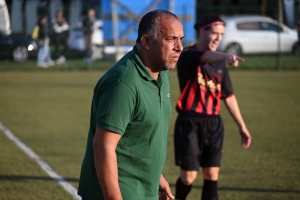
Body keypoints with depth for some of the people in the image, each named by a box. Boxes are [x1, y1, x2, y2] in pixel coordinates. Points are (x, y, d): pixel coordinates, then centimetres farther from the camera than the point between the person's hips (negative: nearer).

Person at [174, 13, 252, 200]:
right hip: (190, 122, -5)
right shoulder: (187, 55, -8)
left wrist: (242, 125, 14)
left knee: (212, 174, 3)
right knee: (189, 175, -3)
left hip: (214, 123, 5)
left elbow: (228, 96, 17)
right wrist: (226, 57, -52)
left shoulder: (219, 63, 11)